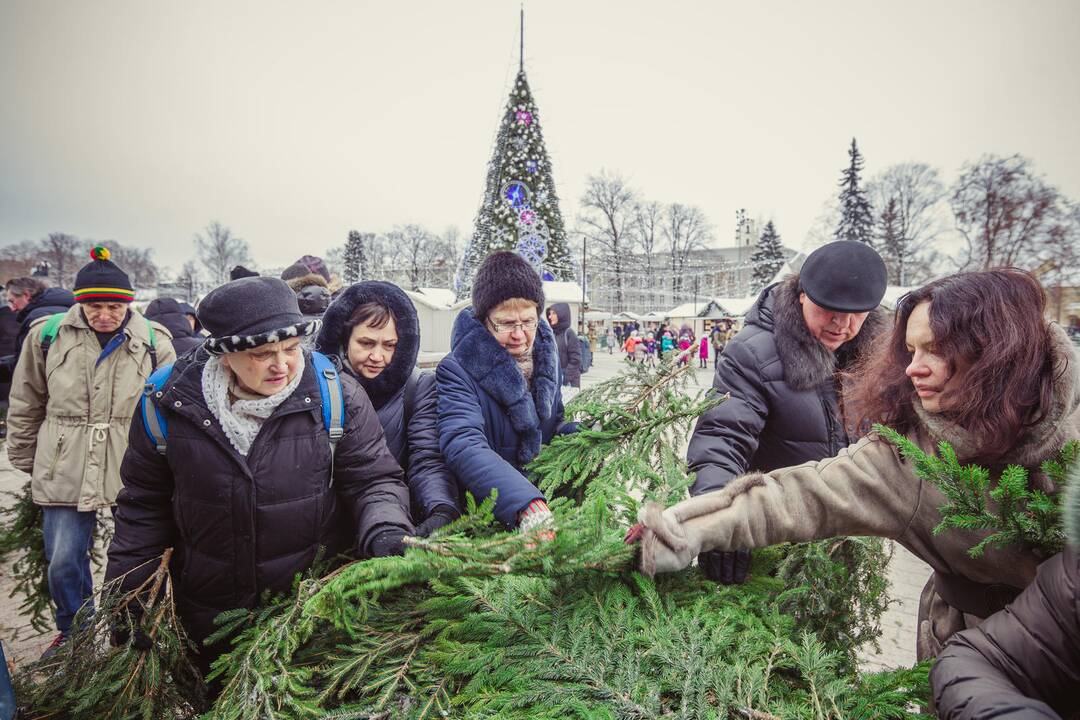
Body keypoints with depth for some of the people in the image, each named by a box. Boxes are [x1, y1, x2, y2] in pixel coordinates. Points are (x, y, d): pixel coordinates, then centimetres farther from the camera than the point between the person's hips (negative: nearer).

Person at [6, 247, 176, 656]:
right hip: (64, 472, 1)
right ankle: (73, 633, 34)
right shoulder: (47, 335, -2)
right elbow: (25, 405, 9)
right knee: (63, 562, 7)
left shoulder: (153, 343, -5)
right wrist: (26, 462, 12)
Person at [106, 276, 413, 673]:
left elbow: (375, 480, -10)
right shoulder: (172, 402, -10)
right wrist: (127, 594, 4)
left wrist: (385, 532, -29)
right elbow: (143, 504, 3)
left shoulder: (336, 397, -16)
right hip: (207, 618, 2)